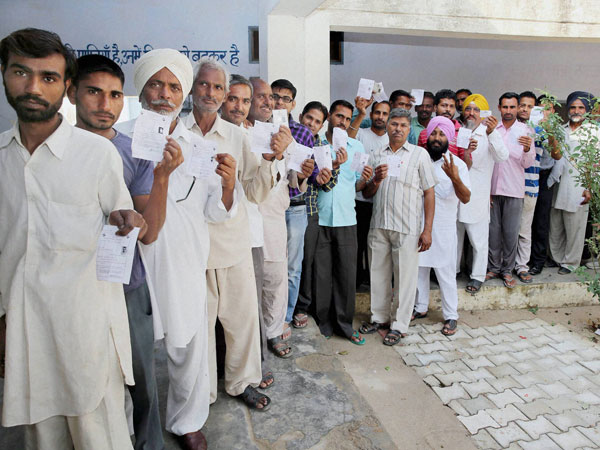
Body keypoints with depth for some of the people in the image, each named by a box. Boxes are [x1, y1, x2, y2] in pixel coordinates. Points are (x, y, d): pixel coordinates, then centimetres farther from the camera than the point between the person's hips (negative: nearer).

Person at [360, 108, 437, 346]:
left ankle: (398, 325, 16)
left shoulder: (419, 154, 3)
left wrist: (427, 229, -7)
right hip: (379, 225, 4)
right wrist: (376, 180, -8)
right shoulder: (377, 156, 13)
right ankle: (380, 317, 29)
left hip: (407, 228, -3)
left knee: (404, 277, 2)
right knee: (378, 273, 12)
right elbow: (366, 193, 15)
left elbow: (429, 193, -1)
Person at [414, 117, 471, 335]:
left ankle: (451, 315, 16)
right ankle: (420, 307, 30)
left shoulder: (458, 164, -4)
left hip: (444, 227, -3)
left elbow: (466, 198, -13)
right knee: (419, 268, 13)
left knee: (446, 272, 2)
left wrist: (455, 178, -29)